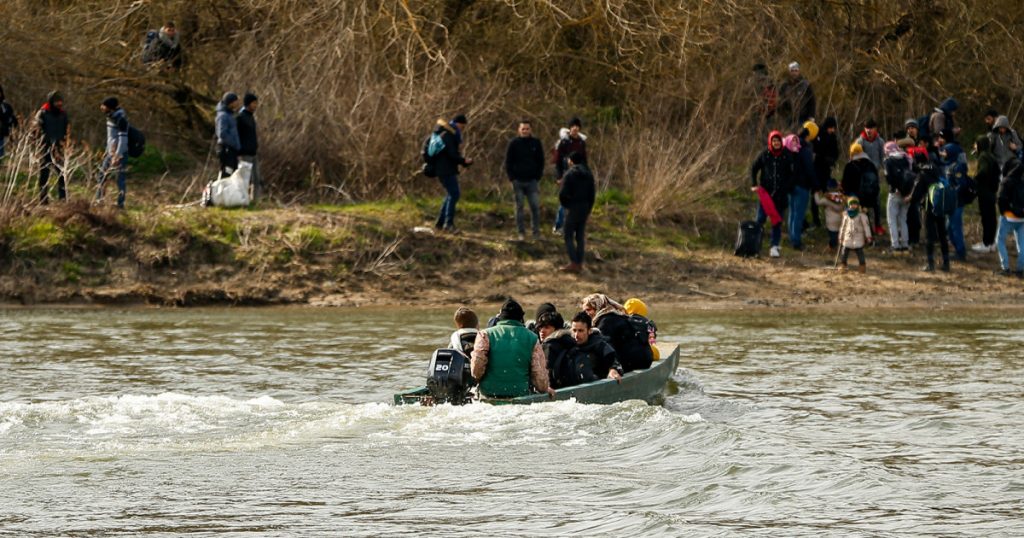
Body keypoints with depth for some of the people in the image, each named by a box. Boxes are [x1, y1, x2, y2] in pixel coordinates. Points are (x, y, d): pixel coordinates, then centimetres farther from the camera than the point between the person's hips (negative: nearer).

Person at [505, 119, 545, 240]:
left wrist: (538, 177, 1)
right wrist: (512, 179, -4)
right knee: (519, 207, 3)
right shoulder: (514, 144, 2)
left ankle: (536, 233, 1)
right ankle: (521, 233, 9)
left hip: (532, 180, 0)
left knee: (535, 206, -5)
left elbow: (541, 162, 11)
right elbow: (508, 162, 4)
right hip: (518, 180, 0)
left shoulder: (536, 143, 6)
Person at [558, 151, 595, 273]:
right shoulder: (588, 175, 7)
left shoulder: (569, 175, -12)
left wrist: (565, 205, 3)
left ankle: (573, 263, -10)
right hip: (585, 208, 6)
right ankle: (579, 263, 12)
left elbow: (563, 194, -15)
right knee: (580, 236, 11)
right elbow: (593, 194, 8)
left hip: (573, 208, -6)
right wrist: (588, 209, 14)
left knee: (568, 236, -1)